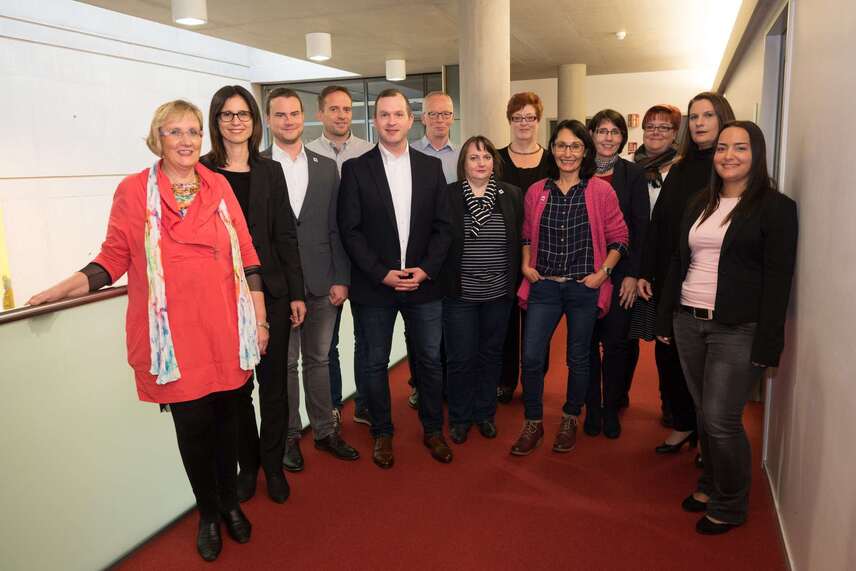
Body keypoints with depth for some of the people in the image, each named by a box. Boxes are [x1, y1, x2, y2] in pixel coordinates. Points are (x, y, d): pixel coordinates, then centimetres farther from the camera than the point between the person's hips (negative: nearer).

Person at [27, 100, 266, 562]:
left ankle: (231, 502, 35)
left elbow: (246, 255, 6)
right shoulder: (133, 191, 0)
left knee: (226, 416, 12)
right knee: (193, 423, 5)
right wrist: (62, 289, -9)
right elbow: (114, 257, 4)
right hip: (174, 336, -2)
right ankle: (208, 513, 29)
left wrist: (260, 318, 5)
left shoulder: (219, 186, 5)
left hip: (225, 330, 2)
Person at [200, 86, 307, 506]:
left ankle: (273, 465, 23)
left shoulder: (270, 172, 7)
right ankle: (247, 465, 26)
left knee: (273, 383, 7)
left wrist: (296, 293, 2)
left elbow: (285, 236, 5)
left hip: (270, 292, 1)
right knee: (236, 385, 9)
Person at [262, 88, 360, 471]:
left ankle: (325, 431, 29)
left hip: (321, 284, 3)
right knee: (284, 363, 10)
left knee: (318, 359, 14)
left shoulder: (326, 167, 8)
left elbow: (336, 228, 6)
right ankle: (288, 436, 26)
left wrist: (340, 279, 0)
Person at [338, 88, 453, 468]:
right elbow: (350, 230, -5)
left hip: (423, 283, 2)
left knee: (429, 359, 10)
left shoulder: (431, 167, 6)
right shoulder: (355, 169, -1)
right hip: (373, 287, -2)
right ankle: (381, 433, 28)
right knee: (375, 362, 9)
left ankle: (433, 429, 30)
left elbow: (443, 226, 5)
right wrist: (382, 273, -13)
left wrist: (426, 269, -8)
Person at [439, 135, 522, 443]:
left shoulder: (512, 195, 3)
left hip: (499, 293, 3)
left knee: (491, 355, 15)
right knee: (461, 358, 5)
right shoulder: (447, 195, -4)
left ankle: (485, 413, 33)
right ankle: (459, 417, 25)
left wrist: (515, 283, 3)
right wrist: (444, 282, -4)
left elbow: (519, 242, 6)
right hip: (459, 293, -2)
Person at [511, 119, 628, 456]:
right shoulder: (536, 192, 5)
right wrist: (526, 264, 3)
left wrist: (603, 271, -9)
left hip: (585, 288, -2)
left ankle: (570, 420, 33)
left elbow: (619, 239, 2)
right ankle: (533, 423, 18)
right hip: (544, 286, 2)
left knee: (578, 358, 12)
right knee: (531, 356, -2)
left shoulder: (601, 192, -3)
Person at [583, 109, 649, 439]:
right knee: (587, 341, 7)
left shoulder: (633, 174, 1)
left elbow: (641, 227, -2)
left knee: (616, 342, 4)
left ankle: (611, 408, 21)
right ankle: (592, 408, 22)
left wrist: (633, 274, -8)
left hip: (620, 272, -1)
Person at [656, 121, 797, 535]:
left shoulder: (775, 207, -4)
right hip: (689, 323, 5)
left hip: (738, 330, -5)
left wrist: (766, 344, -14)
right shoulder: (700, 204, 13)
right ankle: (710, 485, 32)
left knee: (721, 420, -3)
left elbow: (778, 279, -9)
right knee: (703, 413, 13)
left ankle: (730, 506, 18)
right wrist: (665, 319, 13)